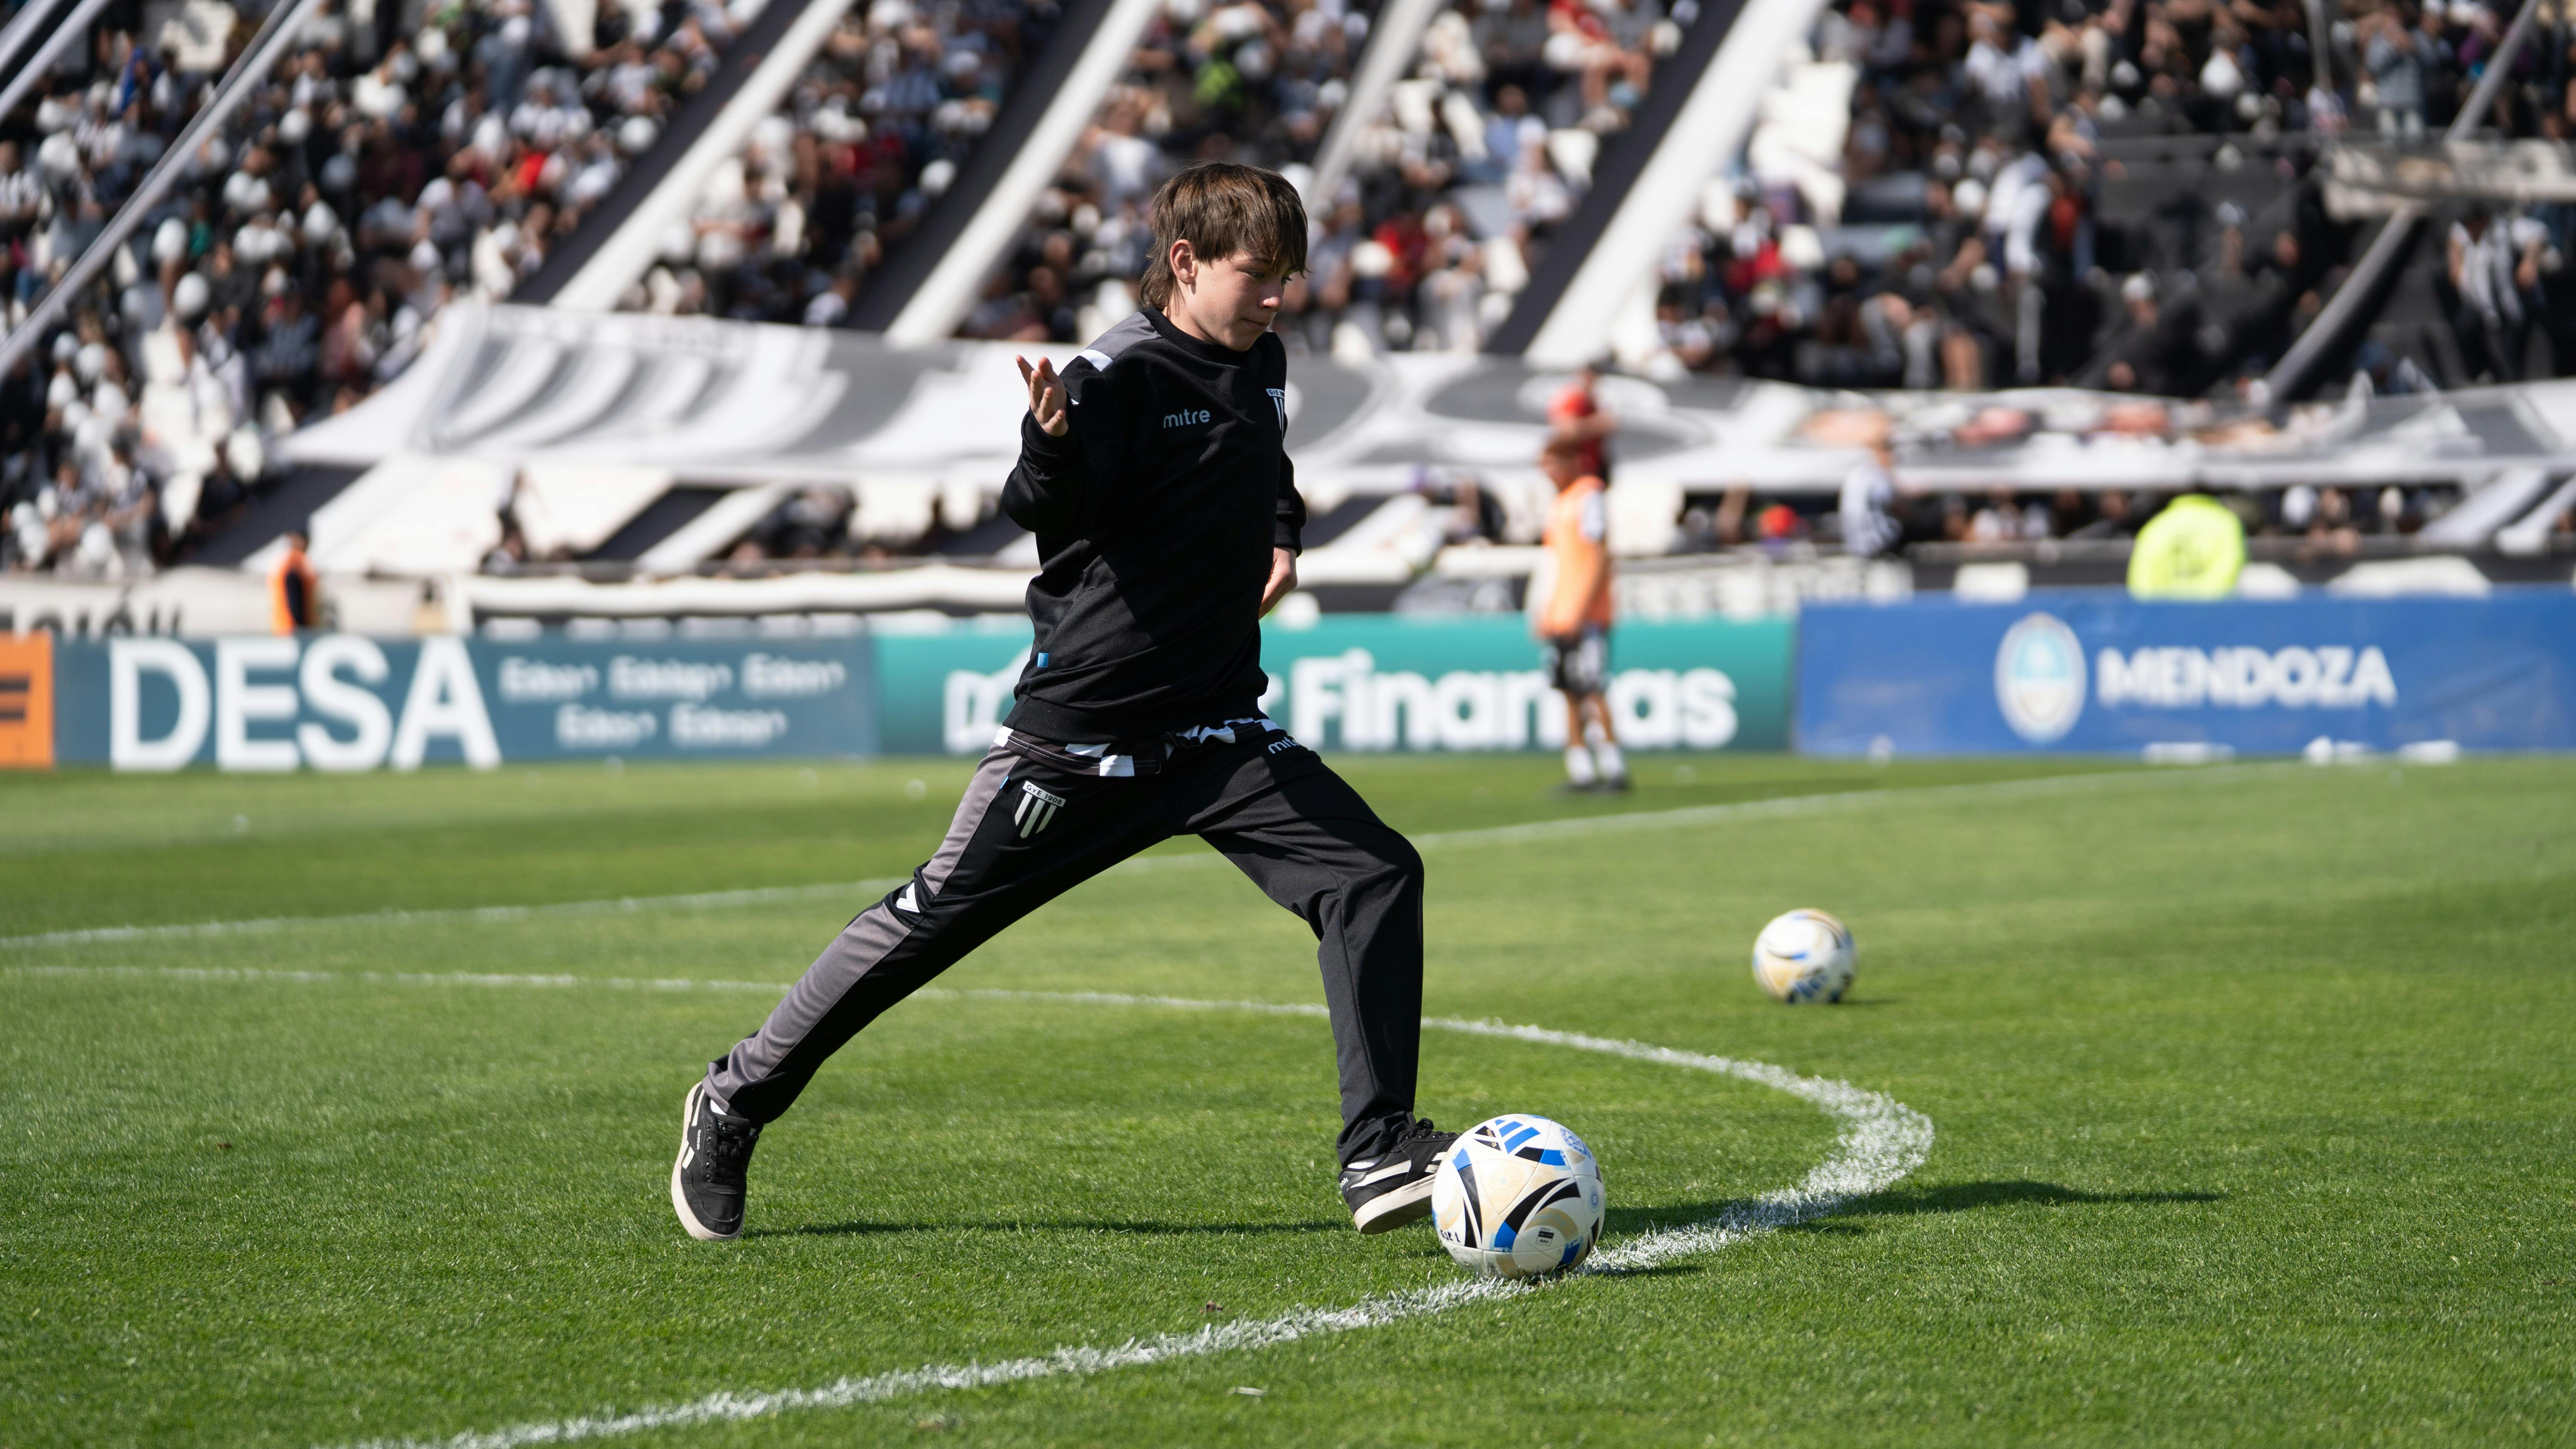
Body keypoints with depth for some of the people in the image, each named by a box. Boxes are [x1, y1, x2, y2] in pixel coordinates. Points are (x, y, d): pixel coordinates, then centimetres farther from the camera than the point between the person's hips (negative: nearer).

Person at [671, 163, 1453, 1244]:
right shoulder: (1120, 376, -15)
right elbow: (1046, 514, -31)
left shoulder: (1260, 365, 10)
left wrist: (1282, 537, 15)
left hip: (1218, 729, 6)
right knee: (935, 919, 1)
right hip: (1083, 729, -6)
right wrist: (1052, 442, -50)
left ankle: (1379, 1153, -11)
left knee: (1377, 876, -10)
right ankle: (736, 1103, 18)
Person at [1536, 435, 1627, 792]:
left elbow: (1600, 558, -15)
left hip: (1587, 616, -9)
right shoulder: (1560, 503, 18)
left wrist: (1582, 612, -20)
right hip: (1561, 616, 9)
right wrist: (1547, 615, 18)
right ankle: (1581, 772, 9)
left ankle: (1613, 769, -7)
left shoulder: (1590, 495, -9)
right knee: (1571, 695, 7)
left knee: (1593, 693, -10)